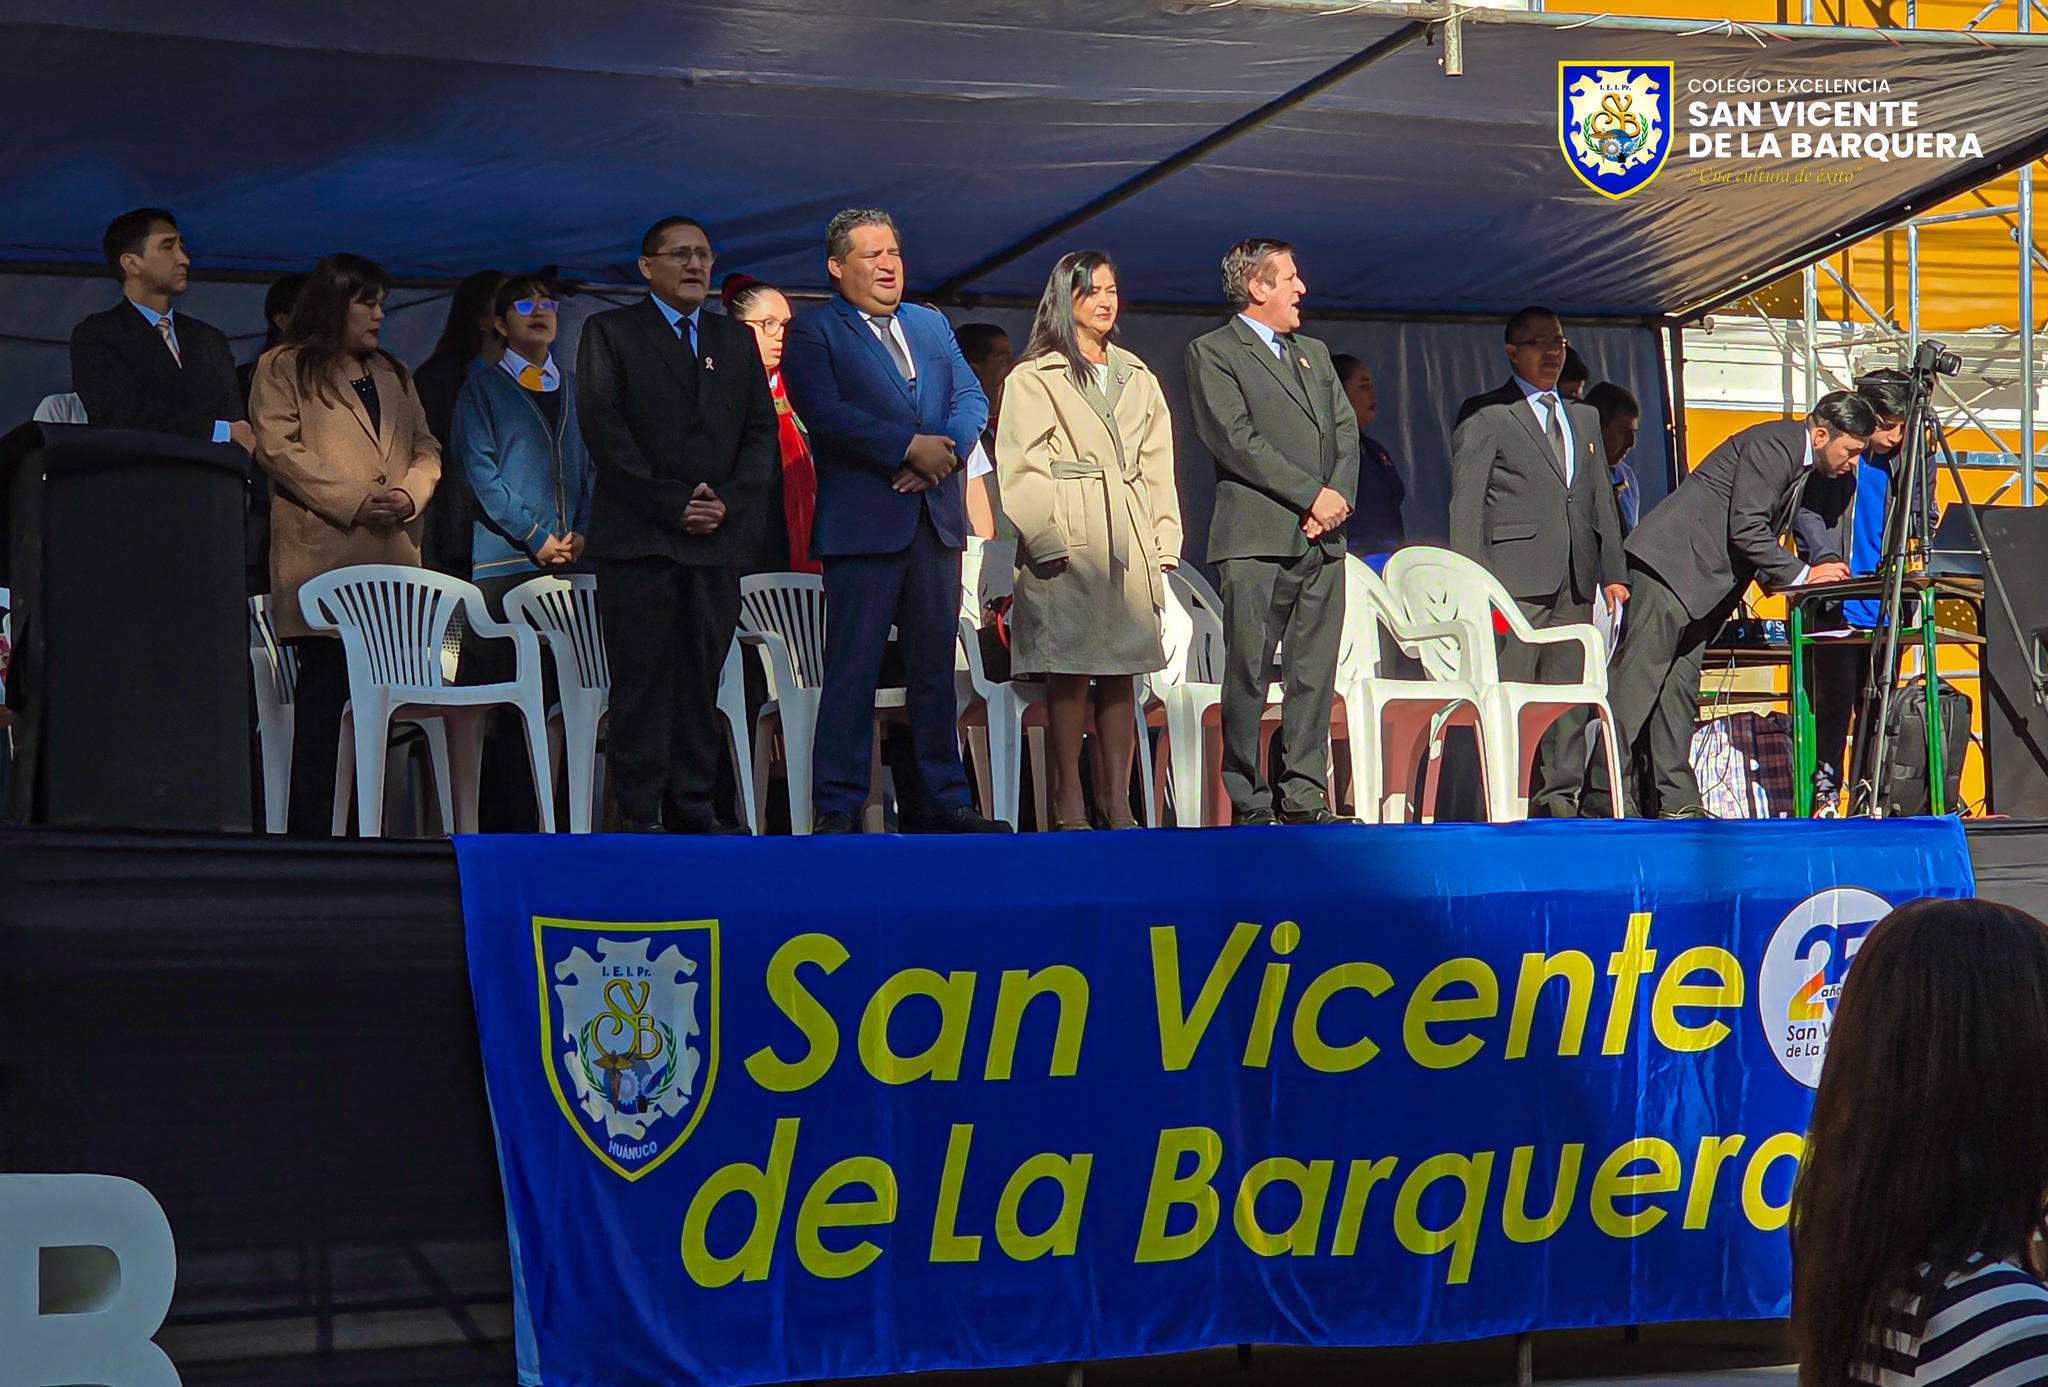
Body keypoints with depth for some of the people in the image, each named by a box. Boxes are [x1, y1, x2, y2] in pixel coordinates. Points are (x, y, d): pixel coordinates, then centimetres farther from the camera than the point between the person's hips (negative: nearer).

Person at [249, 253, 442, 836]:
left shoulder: (392, 374, 25)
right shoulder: (283, 368, 5)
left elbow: (426, 449, 21)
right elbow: (280, 448, -6)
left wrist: (410, 493, -2)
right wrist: (354, 501, -14)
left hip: (393, 558, 6)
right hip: (322, 554, -6)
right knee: (323, 690, -9)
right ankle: (309, 827, -7)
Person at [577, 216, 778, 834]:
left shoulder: (736, 340, 19)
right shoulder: (610, 332, 6)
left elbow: (761, 433, 13)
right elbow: (604, 428, -5)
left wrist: (728, 502, -5)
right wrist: (669, 503, -12)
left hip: (719, 537, 4)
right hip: (637, 538, -4)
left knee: (703, 678, 4)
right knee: (641, 678, -5)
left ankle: (693, 809, 8)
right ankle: (638, 815, -2)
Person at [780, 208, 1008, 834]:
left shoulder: (932, 326, 20)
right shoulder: (812, 332, 1)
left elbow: (972, 398, 11)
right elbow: (826, 412, -13)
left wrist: (945, 451, -9)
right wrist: (911, 447, -16)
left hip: (936, 521, 6)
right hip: (862, 520, -6)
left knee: (935, 665, 9)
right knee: (853, 666, -6)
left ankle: (944, 799, 14)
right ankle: (839, 807, -3)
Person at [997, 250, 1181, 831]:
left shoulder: (1139, 380, 20)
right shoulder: (1033, 379, 4)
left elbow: (1158, 468, 17)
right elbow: (1019, 470, -3)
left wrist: (1163, 544, 8)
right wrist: (1046, 539, -13)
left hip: (1130, 543, 5)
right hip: (1068, 542, -5)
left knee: (1121, 672, 3)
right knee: (1069, 670, -6)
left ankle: (1118, 801, 6)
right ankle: (1069, 804, -3)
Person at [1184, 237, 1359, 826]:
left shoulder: (1314, 353, 23)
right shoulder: (1212, 352, 1)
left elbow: (1346, 430, 16)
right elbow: (1236, 440, -10)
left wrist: (1338, 496, -3)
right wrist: (1312, 495, -12)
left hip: (1322, 538, 6)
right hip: (1258, 540, -6)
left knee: (1314, 674, 4)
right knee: (1249, 674, -5)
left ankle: (1304, 796, 7)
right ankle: (1249, 802, -2)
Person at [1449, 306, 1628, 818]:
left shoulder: (1584, 418, 24)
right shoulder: (1484, 415, 4)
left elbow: (1601, 499, 22)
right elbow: (1465, 503, -2)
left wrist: (1613, 572, 12)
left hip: (1575, 581, 6)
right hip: (1517, 578, -6)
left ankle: (1560, 799, 6)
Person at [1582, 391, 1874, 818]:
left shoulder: (1806, 463, 18)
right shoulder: (1774, 443, -13)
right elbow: (1745, 529, -18)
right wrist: (1801, 575, -13)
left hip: (1702, 583, 10)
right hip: (1672, 563, -10)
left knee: (1680, 686, 6)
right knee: (1638, 679, -12)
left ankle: (1677, 801, 3)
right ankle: (1602, 797, -13)